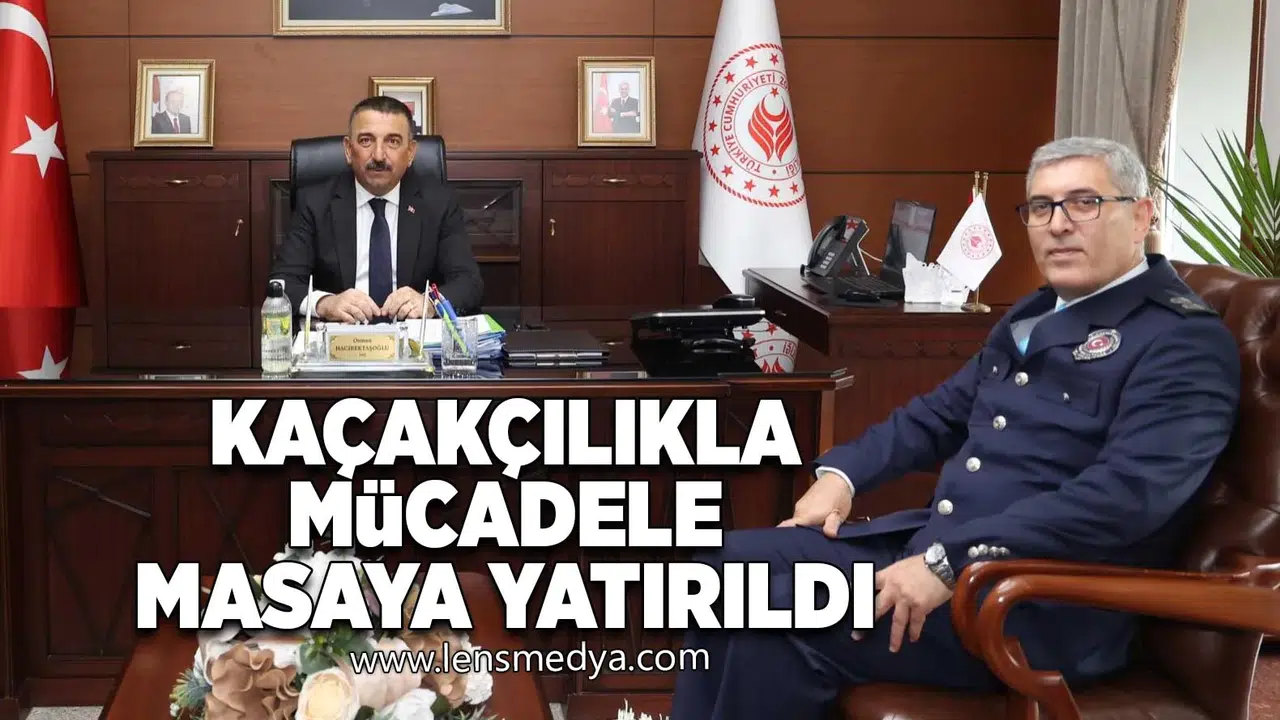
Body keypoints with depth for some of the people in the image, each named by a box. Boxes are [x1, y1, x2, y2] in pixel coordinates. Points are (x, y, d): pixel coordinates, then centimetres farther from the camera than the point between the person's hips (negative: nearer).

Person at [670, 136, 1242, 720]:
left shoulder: (1185, 342, -11)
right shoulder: (1034, 315, 17)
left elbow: (1127, 494, -24)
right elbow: (939, 414, 25)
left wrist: (953, 562, -28)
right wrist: (840, 473, 5)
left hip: (1039, 606, -8)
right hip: (933, 546, 9)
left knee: (781, 614, -22)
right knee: (736, 561, -3)